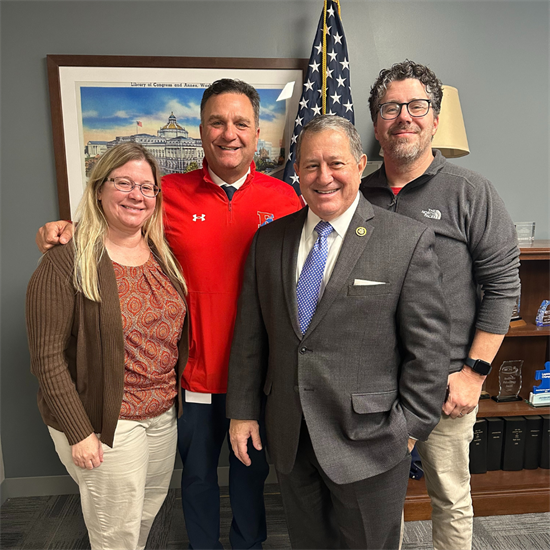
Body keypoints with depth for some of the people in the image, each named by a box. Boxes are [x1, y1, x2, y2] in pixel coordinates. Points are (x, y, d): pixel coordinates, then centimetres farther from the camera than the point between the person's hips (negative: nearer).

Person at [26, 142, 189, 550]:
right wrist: (78, 432, -14)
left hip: (164, 414, 6)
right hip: (105, 423, -5)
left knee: (149, 514, 24)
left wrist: (176, 396, 5)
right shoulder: (66, 264, -15)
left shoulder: (162, 256, 3)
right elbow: (47, 357, -15)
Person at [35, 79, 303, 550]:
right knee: (198, 473, 23)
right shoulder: (171, 194, -6)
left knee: (251, 472, 23)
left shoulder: (285, 199, -6)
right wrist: (69, 230, -12)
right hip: (194, 372, 1)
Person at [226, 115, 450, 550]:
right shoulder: (268, 240, 2)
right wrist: (242, 410, 4)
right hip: (289, 440, 4)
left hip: (368, 443, -3)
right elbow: (250, 333, 4)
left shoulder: (409, 241, -10)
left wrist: (411, 427, -8)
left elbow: (429, 345, -9)